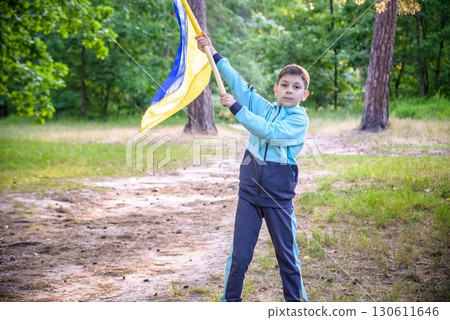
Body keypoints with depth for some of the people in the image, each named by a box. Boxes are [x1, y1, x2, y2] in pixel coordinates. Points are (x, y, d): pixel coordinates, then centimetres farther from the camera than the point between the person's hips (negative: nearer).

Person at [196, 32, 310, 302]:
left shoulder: (299, 120, -8)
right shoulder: (265, 108, 6)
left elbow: (269, 131, -22)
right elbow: (238, 82, 6)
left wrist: (236, 107, -21)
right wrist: (214, 53, 3)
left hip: (279, 197, -3)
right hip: (249, 191, 3)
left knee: (287, 255, 8)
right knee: (240, 254, 4)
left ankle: (296, 303, 22)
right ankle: (230, 301, 15)